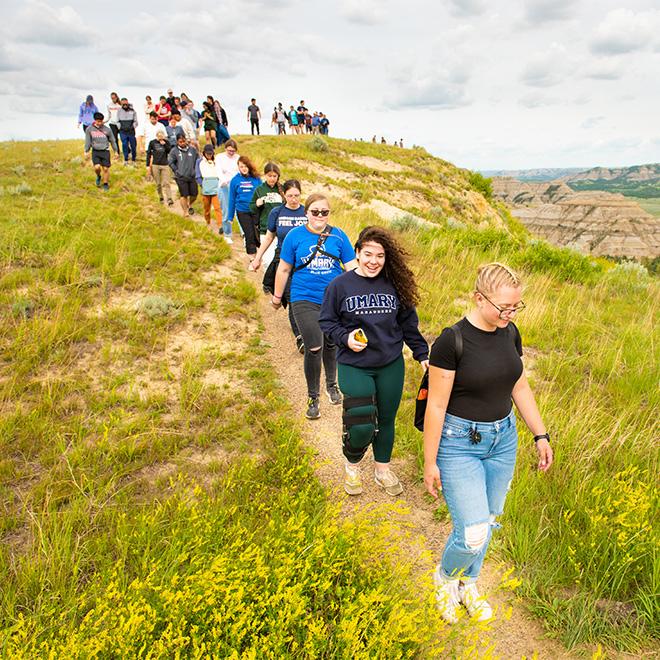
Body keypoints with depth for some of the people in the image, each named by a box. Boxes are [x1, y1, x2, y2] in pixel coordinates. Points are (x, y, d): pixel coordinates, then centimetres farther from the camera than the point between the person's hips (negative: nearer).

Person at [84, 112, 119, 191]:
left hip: (105, 151, 0)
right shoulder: (89, 129, 0)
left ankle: (106, 184, 17)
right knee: (97, 167, -16)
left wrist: (116, 152, 10)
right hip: (95, 151, 0)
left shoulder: (107, 129, 0)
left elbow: (113, 141, 9)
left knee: (106, 168, -1)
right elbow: (87, 141, 4)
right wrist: (86, 152, -1)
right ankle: (98, 176, 18)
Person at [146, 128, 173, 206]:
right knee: (158, 183, 6)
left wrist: (164, 144, -13)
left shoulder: (166, 142, 5)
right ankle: (161, 198, 19)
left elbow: (170, 151, -3)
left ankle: (169, 199, -10)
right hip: (155, 165, 0)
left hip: (165, 165, 0)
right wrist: (148, 165, 2)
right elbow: (149, 154, 5)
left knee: (166, 183, -7)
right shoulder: (152, 142, 2)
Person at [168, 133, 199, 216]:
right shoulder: (174, 151, -2)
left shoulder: (192, 149, 6)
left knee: (194, 194, 5)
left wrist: (195, 170, 7)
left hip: (192, 176, 3)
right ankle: (185, 211, 12)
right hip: (181, 178, -3)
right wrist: (177, 171, -5)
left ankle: (190, 205, 36)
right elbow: (170, 162, 0)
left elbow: (198, 160, 14)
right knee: (184, 195, -5)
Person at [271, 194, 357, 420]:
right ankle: (313, 397, 10)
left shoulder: (338, 236, 0)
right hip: (305, 300, -2)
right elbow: (284, 269, 5)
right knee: (314, 348, -10)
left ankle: (331, 384, 42)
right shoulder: (295, 236, -3)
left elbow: (351, 267, 4)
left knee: (331, 344, 16)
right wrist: (277, 297, 11)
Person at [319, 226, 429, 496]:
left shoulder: (394, 286, 1)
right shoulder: (340, 285, -6)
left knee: (386, 420, 14)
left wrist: (422, 354, 7)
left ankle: (383, 469, 37)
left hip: (391, 366, 3)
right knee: (361, 424, -12)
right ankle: (352, 464, 20)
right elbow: (326, 322, 1)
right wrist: (345, 338, -16)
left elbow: (409, 324, 9)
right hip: (354, 366, -3)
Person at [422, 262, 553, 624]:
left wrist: (541, 435, 10)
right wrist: (430, 462, -12)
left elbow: (520, 387, 11)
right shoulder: (452, 341, -21)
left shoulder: (510, 333, -2)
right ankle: (444, 577, 27)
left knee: (487, 523, 18)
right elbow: (436, 406, -17)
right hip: (459, 444, -6)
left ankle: (467, 584, 44)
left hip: (503, 440, 6)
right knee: (473, 533, -7)